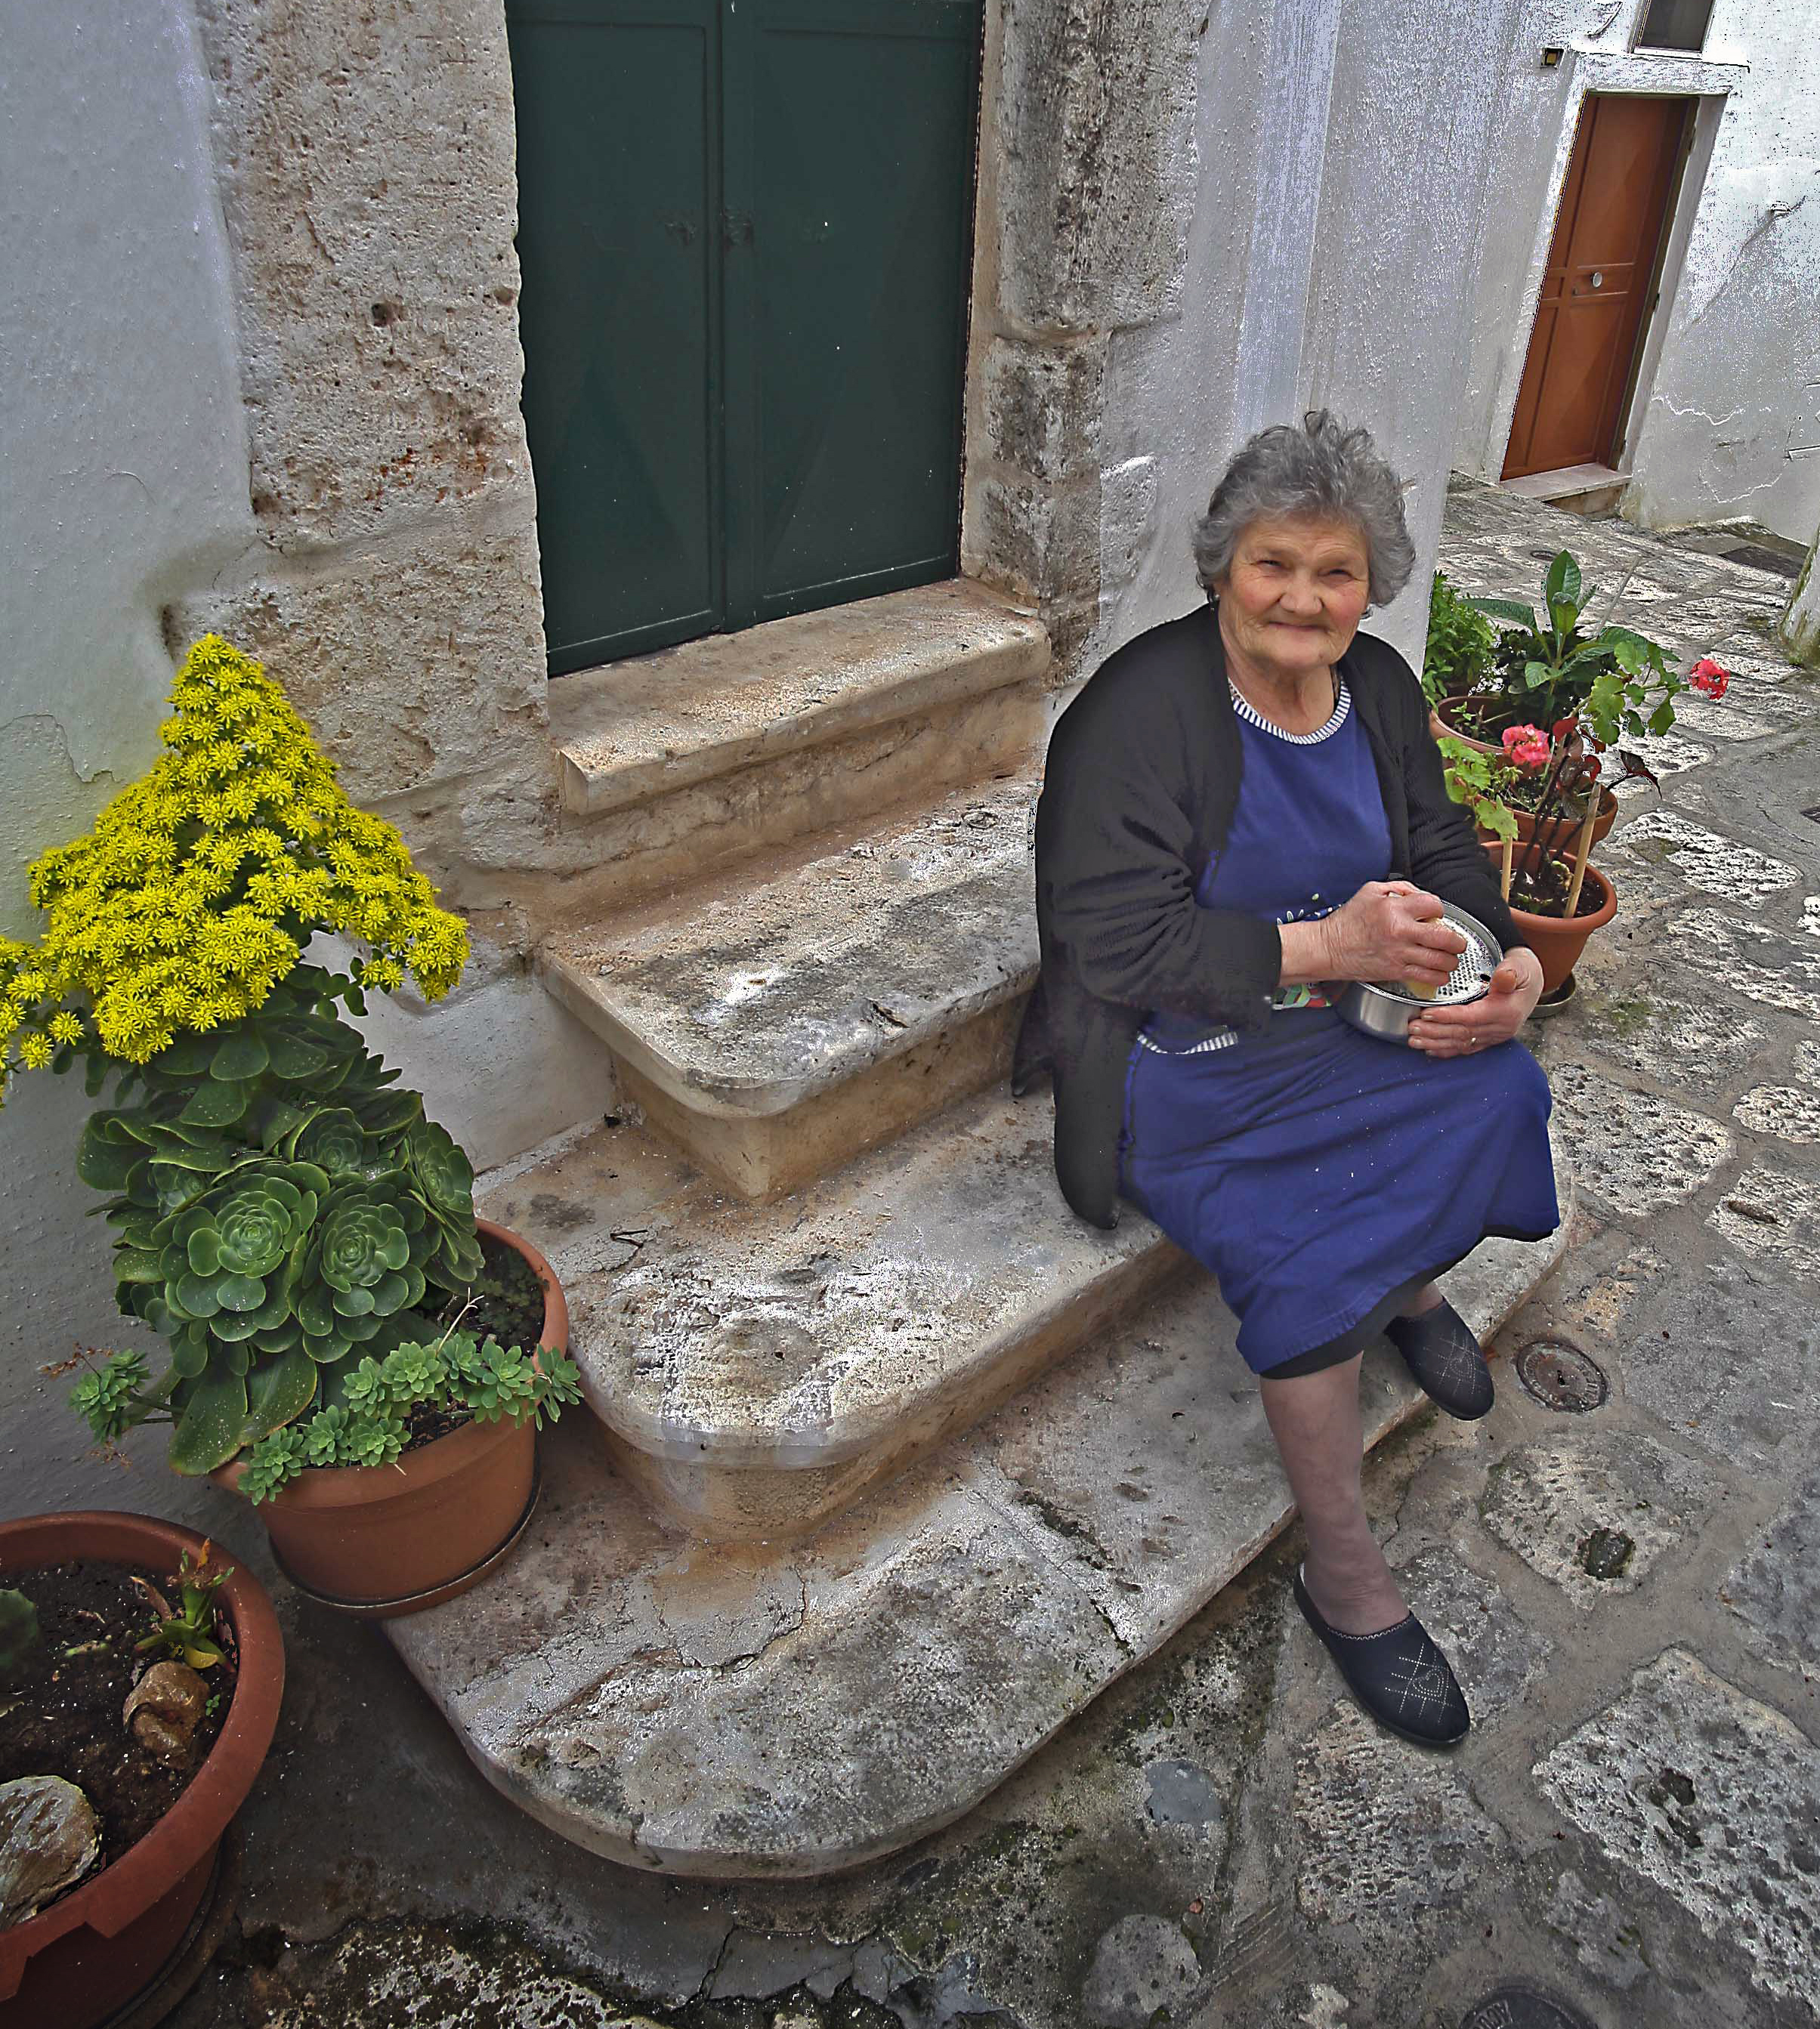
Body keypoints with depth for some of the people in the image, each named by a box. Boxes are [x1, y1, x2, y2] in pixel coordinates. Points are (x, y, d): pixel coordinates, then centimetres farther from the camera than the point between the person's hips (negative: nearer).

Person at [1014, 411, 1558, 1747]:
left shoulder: (1380, 689, 6)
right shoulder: (1144, 706, -17)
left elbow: (1442, 855, 12)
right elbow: (1118, 944, -23)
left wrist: (1509, 961, -10)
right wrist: (1326, 945, -29)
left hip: (1343, 1019, 7)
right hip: (1183, 1061, -6)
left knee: (1497, 1090, -20)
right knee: (1311, 1257, -24)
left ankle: (1412, 1282, 14)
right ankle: (1347, 1581, -3)